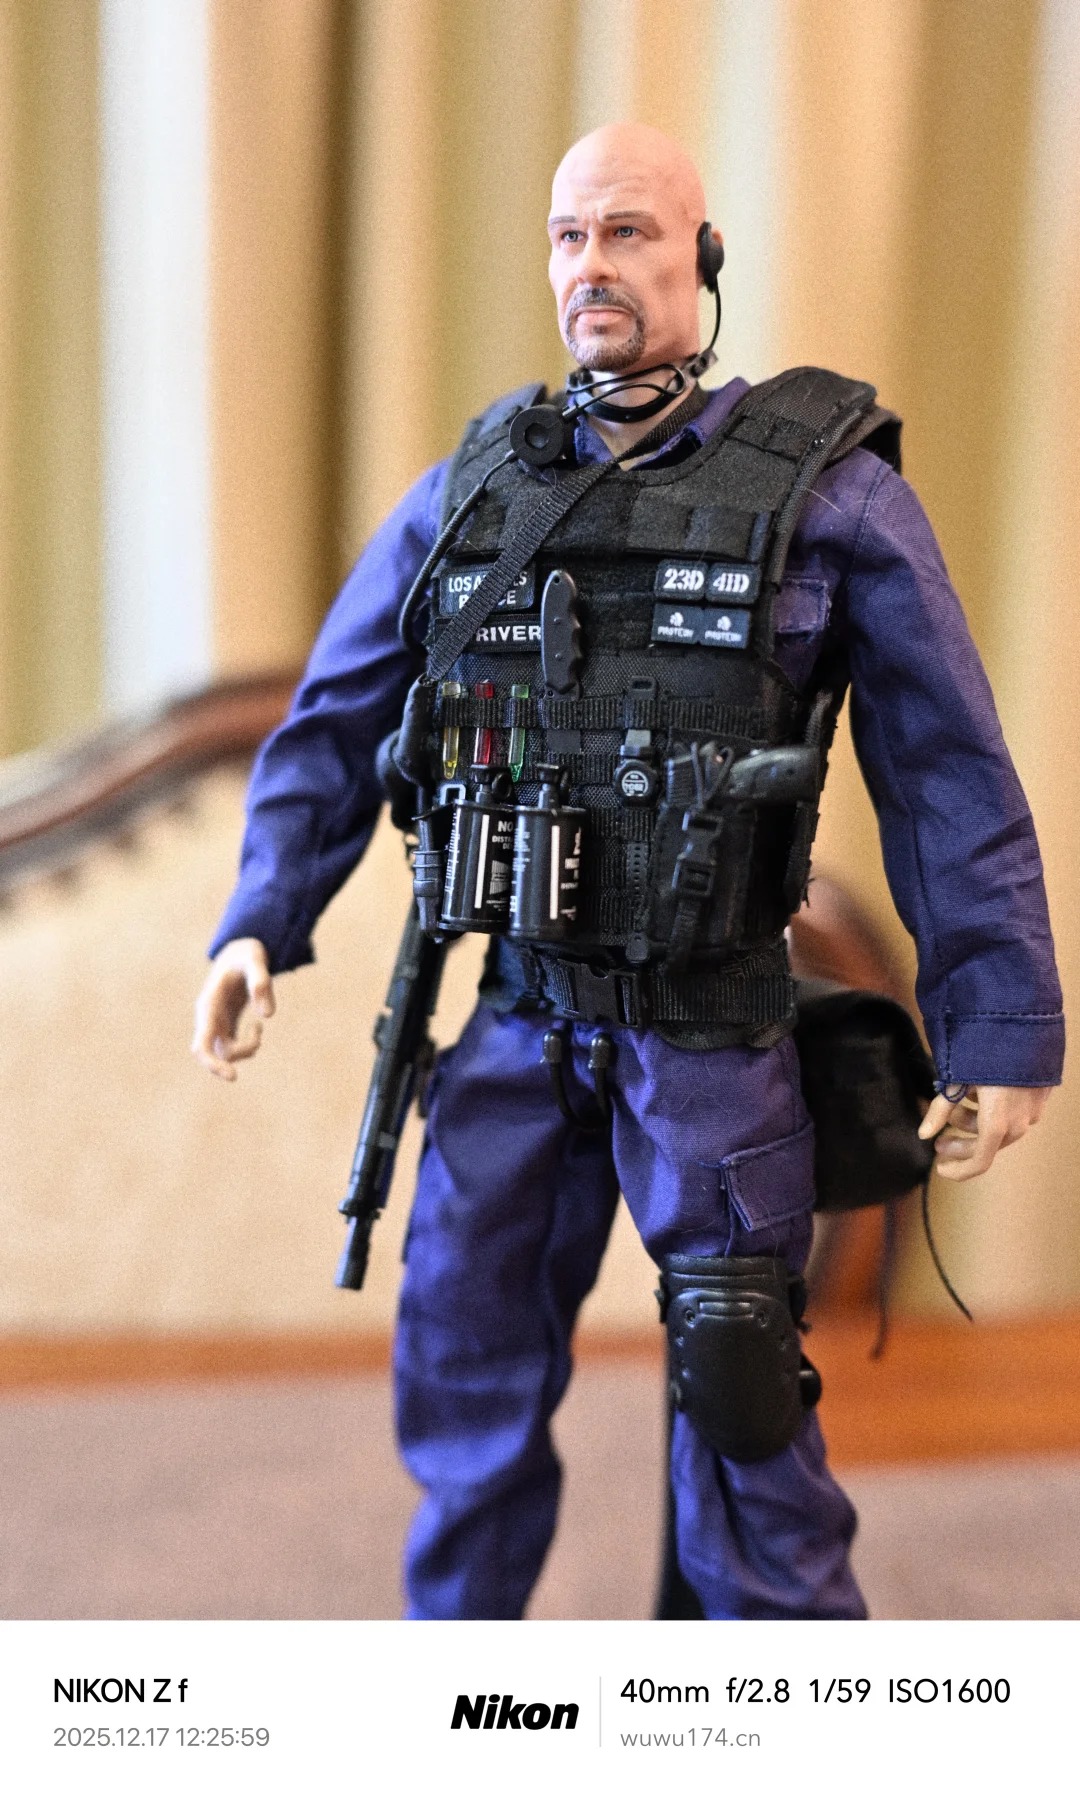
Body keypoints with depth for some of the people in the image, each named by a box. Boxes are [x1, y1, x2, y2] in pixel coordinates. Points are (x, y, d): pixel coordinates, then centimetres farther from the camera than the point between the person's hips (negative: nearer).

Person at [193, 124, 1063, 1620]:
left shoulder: (831, 492, -5)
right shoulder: (467, 491, 4)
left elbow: (951, 779, -5)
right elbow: (334, 723, 11)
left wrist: (1002, 1031, -7)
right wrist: (261, 926, 0)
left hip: (714, 1045, -3)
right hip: (517, 1032, 4)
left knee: (743, 1433, 2)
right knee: (466, 1385, 14)